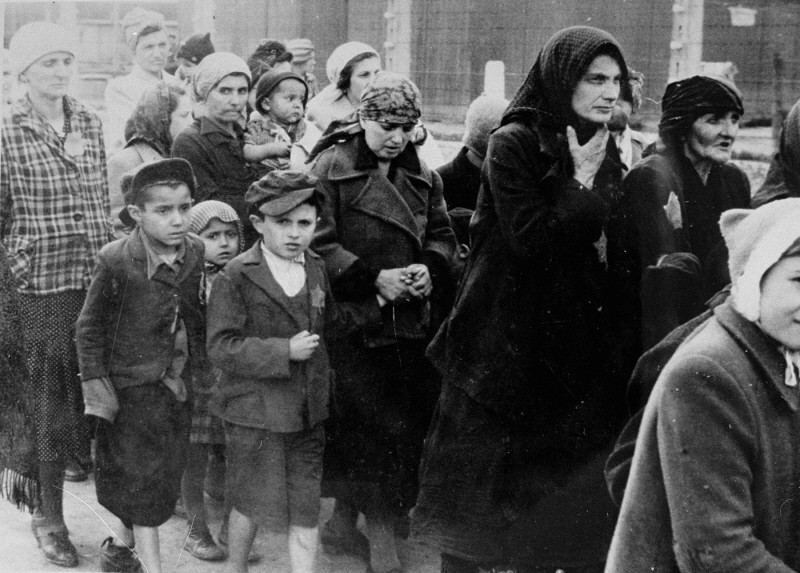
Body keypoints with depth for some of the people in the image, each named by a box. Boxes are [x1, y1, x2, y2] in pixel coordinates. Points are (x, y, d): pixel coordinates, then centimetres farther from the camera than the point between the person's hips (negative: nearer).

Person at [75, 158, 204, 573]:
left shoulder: (196, 255, -3)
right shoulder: (116, 261, -18)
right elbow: (89, 329, -10)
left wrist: (198, 365, 10)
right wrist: (96, 384, -12)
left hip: (178, 387, 6)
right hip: (132, 389, -6)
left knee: (165, 477, 17)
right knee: (143, 482, 2)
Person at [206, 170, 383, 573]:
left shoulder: (316, 271, 6)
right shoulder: (236, 278, -14)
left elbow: (329, 320, 22)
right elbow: (222, 348, -18)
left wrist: (377, 304, 13)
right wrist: (284, 351, -23)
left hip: (307, 412, 5)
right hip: (255, 413, -4)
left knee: (305, 509, 6)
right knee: (252, 504, 11)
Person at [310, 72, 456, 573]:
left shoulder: (422, 176, 13)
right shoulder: (331, 169, -4)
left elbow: (442, 235, 16)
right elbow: (320, 243, -10)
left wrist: (430, 269, -6)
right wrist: (373, 278, -18)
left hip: (410, 321, 6)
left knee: (409, 425, 8)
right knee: (374, 427, -8)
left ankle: (343, 522, 25)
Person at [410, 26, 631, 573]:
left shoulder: (606, 152, 11)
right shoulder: (514, 143, -9)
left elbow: (616, 248, 14)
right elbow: (529, 238, -19)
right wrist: (582, 183, -14)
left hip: (579, 345, 6)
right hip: (509, 344, -6)